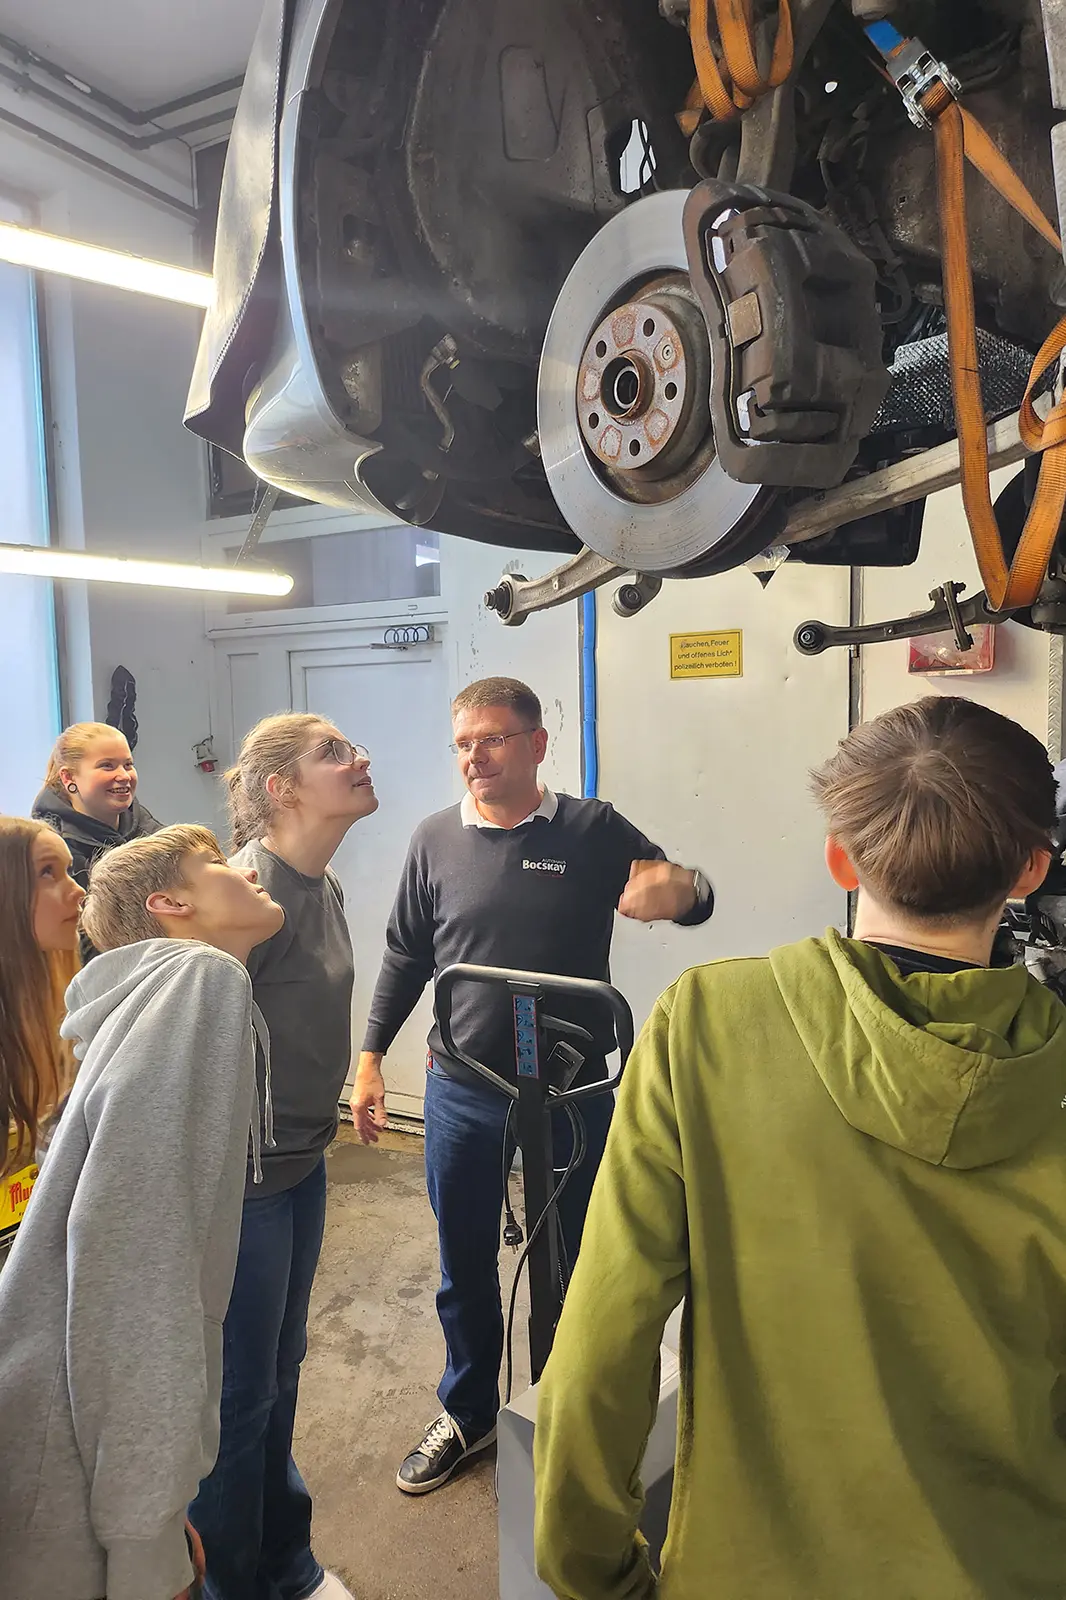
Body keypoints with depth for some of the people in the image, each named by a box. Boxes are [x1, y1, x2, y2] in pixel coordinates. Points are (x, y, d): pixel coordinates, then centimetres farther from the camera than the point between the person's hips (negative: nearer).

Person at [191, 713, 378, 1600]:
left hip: (302, 1163, 8)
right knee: (239, 1394, 12)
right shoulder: (251, 888, -24)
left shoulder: (323, 885, 4)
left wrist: (323, 1119, 15)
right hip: (241, 1177, -8)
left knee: (281, 1372, 24)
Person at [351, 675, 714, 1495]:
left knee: (577, 1261, 17)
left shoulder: (594, 830, -7)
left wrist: (680, 889, -27)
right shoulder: (436, 839, -1)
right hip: (462, 1095, 2)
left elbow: (693, 895, -3)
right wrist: (370, 1056, 6)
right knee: (465, 1267, 18)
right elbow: (406, 957, 8)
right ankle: (468, 1412, 44)